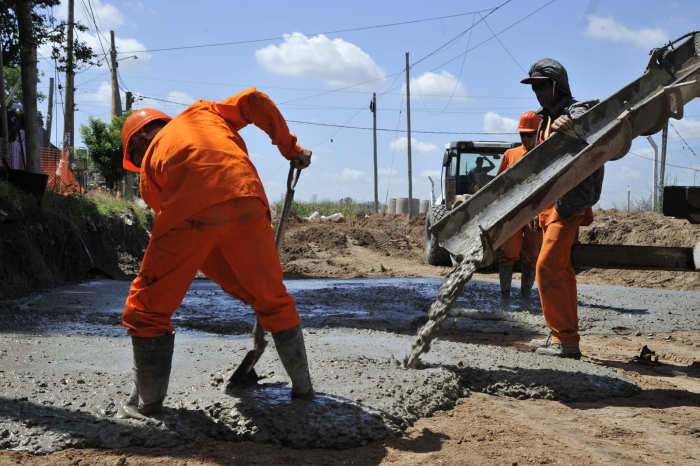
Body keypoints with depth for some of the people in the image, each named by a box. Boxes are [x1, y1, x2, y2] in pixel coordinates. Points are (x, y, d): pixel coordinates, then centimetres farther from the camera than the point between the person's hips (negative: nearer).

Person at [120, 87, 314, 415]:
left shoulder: (149, 167, 30)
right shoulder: (200, 112, 37)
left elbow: (194, 251, 27)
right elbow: (254, 102, 19)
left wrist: (243, 289, 32)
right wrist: (290, 148, 31)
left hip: (191, 213, -2)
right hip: (245, 200, 2)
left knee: (148, 308, 18)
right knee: (274, 300, 20)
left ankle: (148, 400, 23)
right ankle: (302, 387, 30)